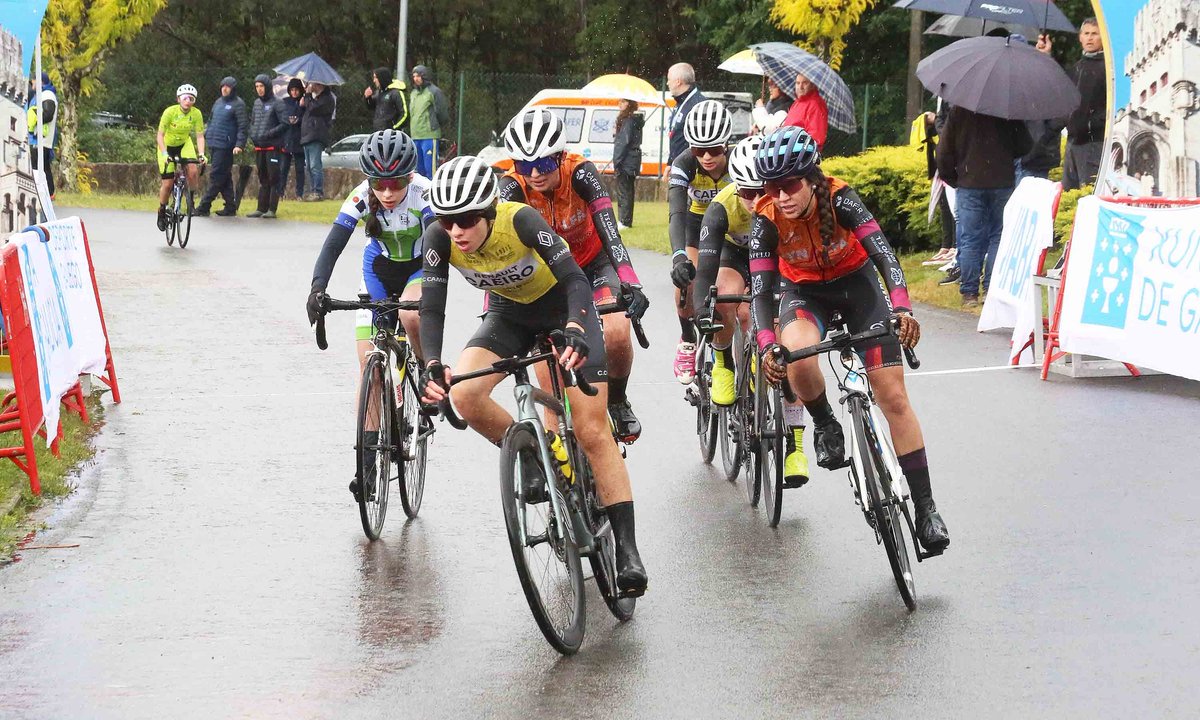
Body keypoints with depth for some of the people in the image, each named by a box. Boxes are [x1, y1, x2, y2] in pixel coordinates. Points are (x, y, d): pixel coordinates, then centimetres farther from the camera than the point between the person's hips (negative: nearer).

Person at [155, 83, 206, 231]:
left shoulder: (196, 114, -18)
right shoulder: (170, 112, -26)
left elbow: (200, 136, -15)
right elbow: (160, 135, -24)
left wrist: (201, 154, -30)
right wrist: (164, 154, -37)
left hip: (184, 144, 2)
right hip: (167, 146, -2)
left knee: (193, 171, -25)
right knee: (167, 183, -7)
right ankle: (162, 212, 17)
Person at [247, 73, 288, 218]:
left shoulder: (276, 104, -6)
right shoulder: (257, 103, 14)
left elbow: (284, 124, -10)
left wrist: (269, 134, -17)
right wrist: (252, 134, 5)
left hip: (272, 146, -7)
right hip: (259, 146, 7)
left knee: (273, 178, -6)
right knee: (262, 179, 11)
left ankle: (272, 209, -6)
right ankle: (261, 208, 14)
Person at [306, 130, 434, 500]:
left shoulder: (424, 194, -30)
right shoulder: (362, 197, -24)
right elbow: (334, 243, -29)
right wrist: (318, 287, -46)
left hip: (421, 266, -2)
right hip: (380, 269, 2)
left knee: (412, 317, -37)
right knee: (369, 366, -6)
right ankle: (368, 462, -1)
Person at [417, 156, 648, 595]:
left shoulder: (519, 220, -34)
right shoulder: (440, 240, -23)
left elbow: (575, 279, -39)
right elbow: (432, 308, -25)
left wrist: (574, 331, -57)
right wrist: (432, 365, -42)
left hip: (563, 307, -4)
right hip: (510, 313, 4)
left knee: (592, 431, -10)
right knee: (465, 396, -23)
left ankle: (627, 551, -8)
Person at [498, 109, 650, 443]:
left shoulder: (580, 173, -30)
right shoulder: (513, 187, -27)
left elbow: (609, 232, -40)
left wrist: (630, 284, -55)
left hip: (593, 262, -1)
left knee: (616, 334, -22)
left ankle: (617, 401, 7)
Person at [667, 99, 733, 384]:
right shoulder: (684, 165, -32)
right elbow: (676, 213, -43)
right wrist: (678, 255, -60)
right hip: (697, 220, 0)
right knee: (684, 280, -20)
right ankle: (688, 340, 6)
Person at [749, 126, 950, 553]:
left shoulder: (839, 199, -29)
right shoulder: (767, 219, -25)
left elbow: (883, 254, -38)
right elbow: (761, 291, -27)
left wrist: (902, 309, -55)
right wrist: (767, 346, -44)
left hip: (857, 282, 0)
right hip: (805, 291, 1)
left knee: (893, 396, -8)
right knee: (797, 360, -35)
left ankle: (925, 507, -3)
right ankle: (825, 426, -3)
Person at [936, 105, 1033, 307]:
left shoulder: (959, 112, 1)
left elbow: (944, 153, 2)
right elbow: (1025, 146, 4)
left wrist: (953, 180, 14)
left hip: (969, 185, 0)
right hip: (1002, 183, 0)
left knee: (970, 240, 3)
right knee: (999, 237, 6)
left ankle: (969, 292, 0)